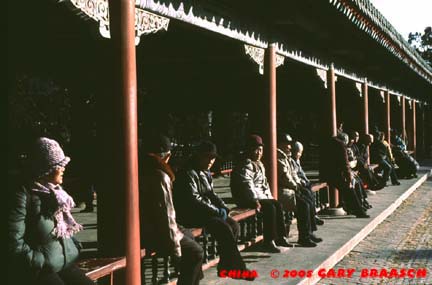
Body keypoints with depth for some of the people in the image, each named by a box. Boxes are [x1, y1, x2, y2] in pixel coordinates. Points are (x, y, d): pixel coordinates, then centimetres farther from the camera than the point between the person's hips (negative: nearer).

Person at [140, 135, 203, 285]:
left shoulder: (142, 171, 8)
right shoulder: (160, 177, -21)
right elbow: (166, 213, -23)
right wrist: (175, 246, -15)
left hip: (144, 229, 10)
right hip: (154, 234, -10)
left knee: (189, 236, 24)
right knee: (195, 252, -1)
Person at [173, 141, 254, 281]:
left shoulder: (206, 173, 15)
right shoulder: (188, 173, -14)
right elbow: (194, 200, -21)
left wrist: (224, 207, 3)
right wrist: (217, 211, -18)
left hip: (207, 212, 9)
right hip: (191, 215, -9)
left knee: (234, 226, -7)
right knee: (224, 229, -24)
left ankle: (225, 266, -1)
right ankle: (238, 268, -14)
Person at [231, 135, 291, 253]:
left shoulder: (259, 165, 19)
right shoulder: (245, 165, -13)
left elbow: (265, 183, 25)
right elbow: (248, 185, -23)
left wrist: (270, 197, 13)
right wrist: (255, 201, -29)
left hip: (261, 196, 10)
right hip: (247, 199, -10)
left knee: (277, 205, -4)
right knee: (270, 208, -25)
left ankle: (281, 237, 2)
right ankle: (268, 242, -24)